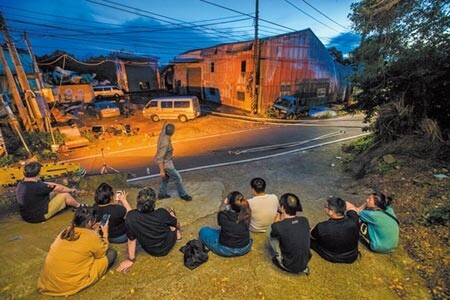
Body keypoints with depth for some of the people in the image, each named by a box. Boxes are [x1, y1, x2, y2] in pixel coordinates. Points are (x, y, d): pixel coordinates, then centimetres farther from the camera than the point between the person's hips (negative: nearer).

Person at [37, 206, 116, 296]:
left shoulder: (66, 231, 2)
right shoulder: (92, 237, -16)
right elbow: (102, 253, 4)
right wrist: (105, 234, 13)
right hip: (70, 285, -7)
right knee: (112, 253, -1)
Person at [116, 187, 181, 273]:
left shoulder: (131, 217, -31)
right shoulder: (161, 213, -31)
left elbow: (131, 239, -16)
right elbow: (176, 224, -10)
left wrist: (131, 259, 1)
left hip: (150, 251, 2)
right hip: (167, 246, -1)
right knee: (171, 213, 19)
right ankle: (177, 233, 39)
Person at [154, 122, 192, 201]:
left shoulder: (163, 134, -10)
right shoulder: (165, 143, -34)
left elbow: (164, 127, 13)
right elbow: (160, 158, -31)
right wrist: (162, 171, -26)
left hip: (165, 160, 9)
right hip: (165, 163, -9)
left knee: (166, 177, 25)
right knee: (177, 178, 6)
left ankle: (162, 194, 39)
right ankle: (183, 194, 23)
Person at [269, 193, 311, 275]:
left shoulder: (278, 226, -28)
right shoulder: (305, 221, -14)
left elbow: (272, 233, -3)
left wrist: (278, 215, 2)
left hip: (290, 266, -4)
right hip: (306, 261, 4)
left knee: (271, 234, 4)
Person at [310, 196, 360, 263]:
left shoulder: (321, 227, -36)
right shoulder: (353, 220, -31)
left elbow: (311, 236, -10)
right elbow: (352, 207, -5)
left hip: (330, 258, -2)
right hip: (351, 258, 2)